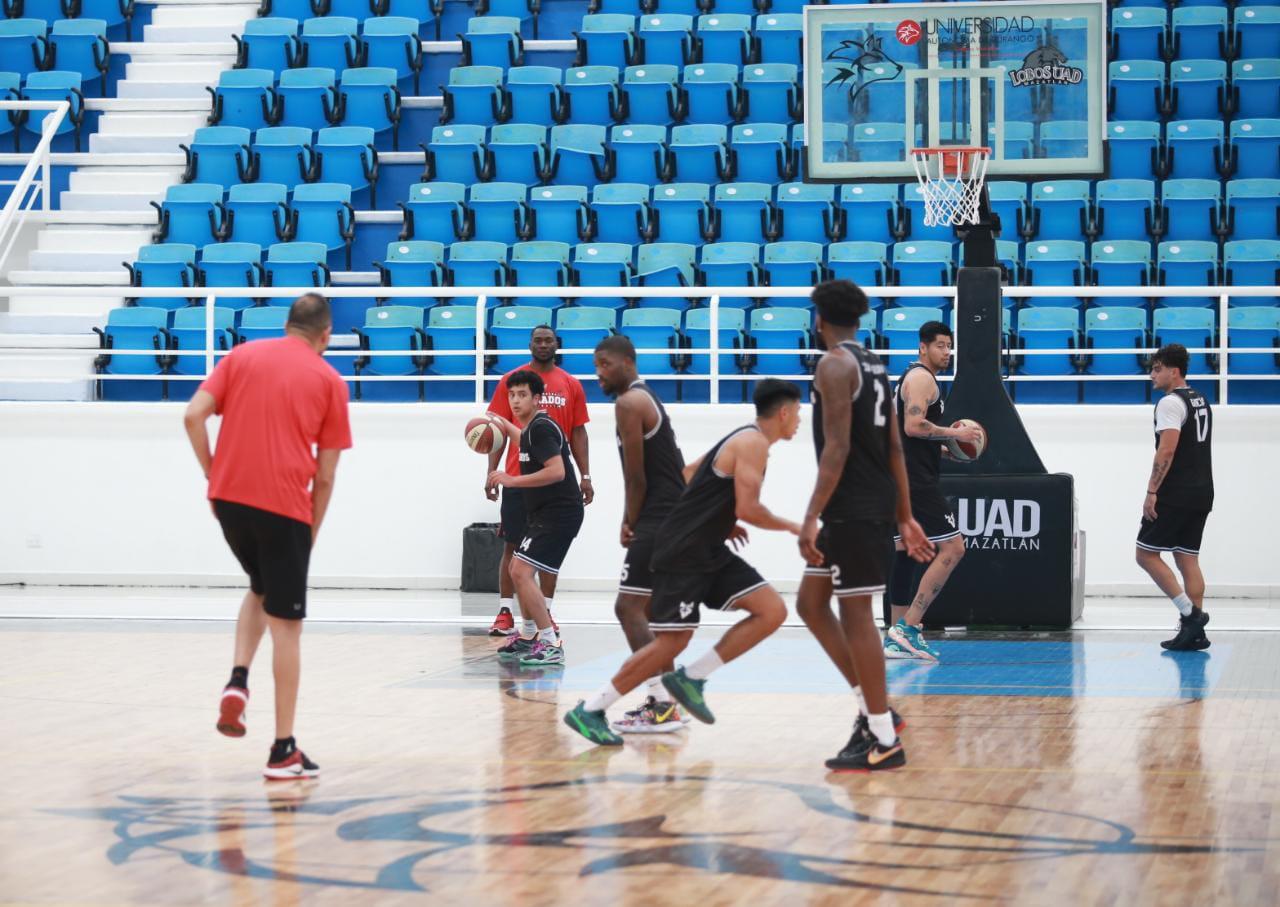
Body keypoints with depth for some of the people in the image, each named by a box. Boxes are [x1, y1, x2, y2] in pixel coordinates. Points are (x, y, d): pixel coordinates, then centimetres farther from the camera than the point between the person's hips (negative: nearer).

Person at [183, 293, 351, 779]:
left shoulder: (242, 356, 10)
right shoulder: (329, 381, 5)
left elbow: (194, 415, -2)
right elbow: (325, 475, 3)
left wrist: (213, 475, 8)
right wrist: (312, 531, 13)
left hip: (230, 496, 3)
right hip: (285, 506, -3)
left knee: (261, 589, 29)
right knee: (286, 625, 3)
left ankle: (238, 680, 6)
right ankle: (283, 749, 3)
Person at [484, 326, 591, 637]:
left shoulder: (571, 385, 7)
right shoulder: (511, 381, 2)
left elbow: (578, 433, 9)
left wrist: (585, 476, 2)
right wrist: (491, 472, -6)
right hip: (518, 478, -2)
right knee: (513, 544, 0)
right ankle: (504, 614, 2)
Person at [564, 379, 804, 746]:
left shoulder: (740, 440, 17)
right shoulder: (753, 443, -13)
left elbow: (687, 476, 24)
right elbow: (748, 509, -21)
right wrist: (790, 526, -6)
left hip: (709, 553, 10)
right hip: (684, 554, -10)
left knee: (772, 611, -1)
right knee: (672, 642, -10)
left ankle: (692, 678, 2)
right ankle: (589, 711, -1)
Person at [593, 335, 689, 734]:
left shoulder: (629, 402, -11)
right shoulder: (647, 398, 20)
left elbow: (636, 478, -13)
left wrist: (630, 524, -2)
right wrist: (633, 523, 13)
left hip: (658, 520, -10)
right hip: (675, 517, 10)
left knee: (629, 608, -12)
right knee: (652, 609, 17)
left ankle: (661, 707, -18)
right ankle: (665, 702, 20)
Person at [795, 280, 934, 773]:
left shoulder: (834, 364, -12)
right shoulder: (875, 365, 16)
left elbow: (837, 447, -20)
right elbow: (894, 448, 17)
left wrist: (811, 518, -22)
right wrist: (905, 517, 20)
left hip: (853, 510, -9)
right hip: (876, 506, 9)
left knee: (855, 614, -5)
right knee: (811, 604, 15)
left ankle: (884, 741, -2)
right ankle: (872, 709, 15)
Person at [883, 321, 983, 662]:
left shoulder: (911, 377, 22)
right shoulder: (922, 378, -11)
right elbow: (913, 426, -23)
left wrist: (944, 448, 19)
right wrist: (954, 433, -15)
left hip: (902, 479, 11)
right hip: (917, 481, -11)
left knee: (905, 551, 11)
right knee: (952, 548, -11)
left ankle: (896, 638, 12)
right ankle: (907, 628, -14)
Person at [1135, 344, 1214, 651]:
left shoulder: (1171, 403, -11)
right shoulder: (1201, 401, 18)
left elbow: (1166, 451, -20)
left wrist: (1152, 491, -19)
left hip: (1175, 495, -9)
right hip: (1201, 493, 9)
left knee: (1146, 554, -3)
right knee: (1187, 559, 9)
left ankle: (1190, 612, -12)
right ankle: (1194, 632, 4)